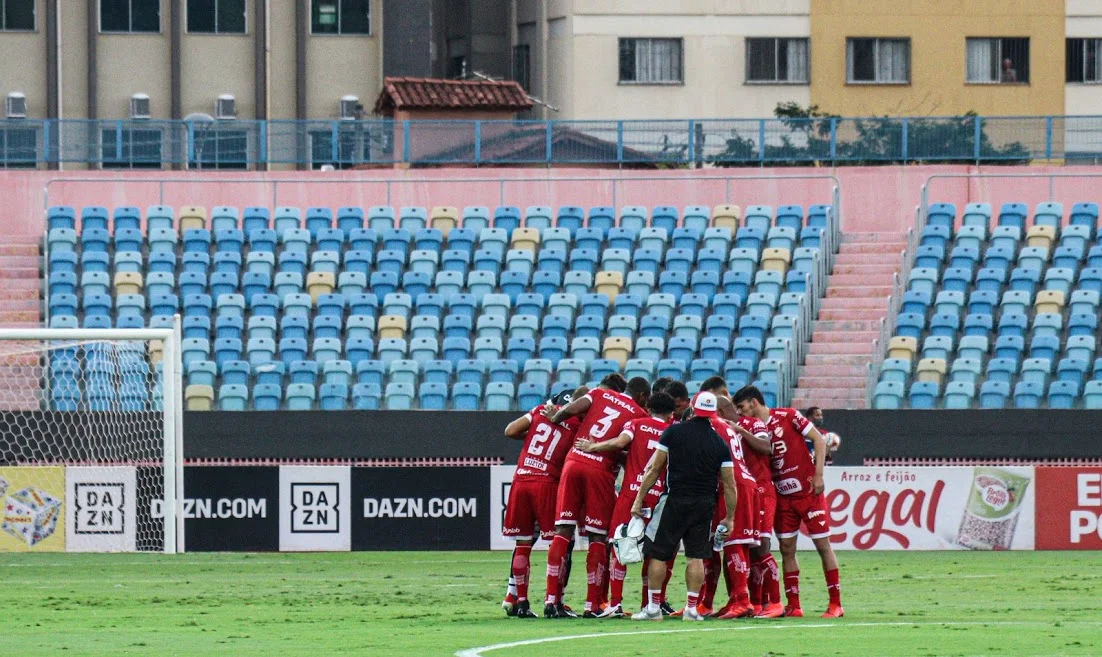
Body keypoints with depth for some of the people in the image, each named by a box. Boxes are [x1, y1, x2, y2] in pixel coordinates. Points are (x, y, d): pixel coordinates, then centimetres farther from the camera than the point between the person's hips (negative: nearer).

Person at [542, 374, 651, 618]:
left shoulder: (600, 394, 14)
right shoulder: (639, 415, 7)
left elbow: (572, 409, 1)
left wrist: (553, 418, 17)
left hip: (574, 461, 3)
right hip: (601, 470, -3)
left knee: (563, 532, 5)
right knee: (598, 538, 5)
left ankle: (551, 600, 0)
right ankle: (592, 605, 3)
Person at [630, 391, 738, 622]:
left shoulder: (674, 432, -3)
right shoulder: (720, 443, 3)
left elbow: (654, 469, -1)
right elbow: (729, 485, 4)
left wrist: (639, 499, 7)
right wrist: (730, 517, 14)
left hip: (675, 500, -2)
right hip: (704, 504, 2)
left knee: (657, 554, 5)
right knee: (696, 556, 8)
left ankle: (653, 608, 6)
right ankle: (691, 609, 6)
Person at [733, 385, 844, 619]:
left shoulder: (788, 416, -9)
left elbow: (818, 440, -7)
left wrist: (818, 474, -13)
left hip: (808, 492, -6)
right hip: (783, 497, 6)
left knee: (823, 545, -2)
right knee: (787, 549, 4)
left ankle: (836, 604, 1)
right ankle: (793, 605, 8)